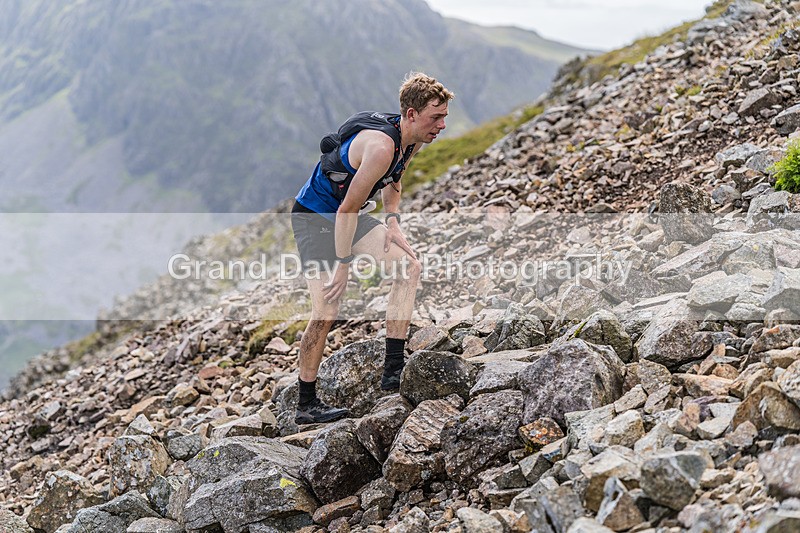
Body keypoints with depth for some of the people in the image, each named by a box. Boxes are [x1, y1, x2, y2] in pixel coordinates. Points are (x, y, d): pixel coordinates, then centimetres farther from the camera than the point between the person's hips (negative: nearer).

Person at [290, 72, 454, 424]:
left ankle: (393, 369, -3)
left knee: (409, 266, -4)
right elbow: (347, 209, -29)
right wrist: (343, 265, -24)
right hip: (314, 216, -9)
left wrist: (392, 220, 4)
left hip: (347, 215, 9)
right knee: (326, 311, -13)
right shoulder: (381, 145, -31)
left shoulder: (413, 140, -3)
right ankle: (306, 405, 0)